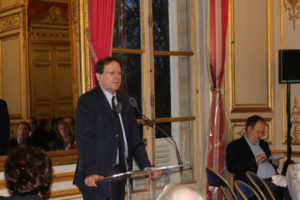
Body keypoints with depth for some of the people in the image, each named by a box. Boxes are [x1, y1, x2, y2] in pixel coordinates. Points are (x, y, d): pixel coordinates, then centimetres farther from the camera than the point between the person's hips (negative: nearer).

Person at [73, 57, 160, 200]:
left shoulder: (124, 100, 14)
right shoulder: (87, 101, -7)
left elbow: (135, 138, 14)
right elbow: (84, 141, -15)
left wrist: (146, 167, 4)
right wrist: (89, 173, -24)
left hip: (120, 173, 7)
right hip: (97, 177, -6)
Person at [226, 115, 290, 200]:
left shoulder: (263, 144, 28)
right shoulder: (234, 146, 5)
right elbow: (232, 167, -11)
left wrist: (275, 162, 9)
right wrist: (254, 160, -14)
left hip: (275, 180, 6)